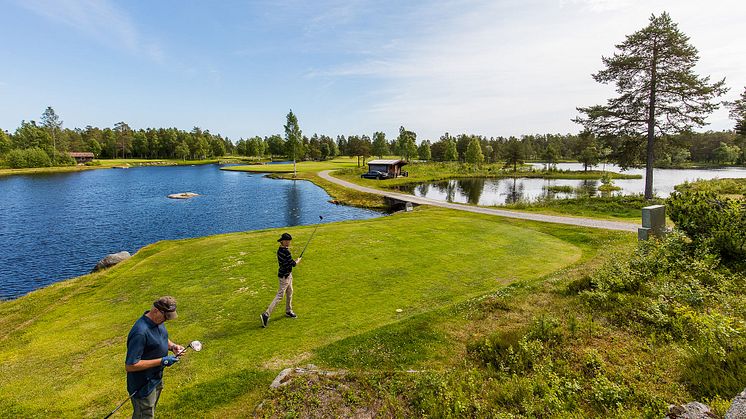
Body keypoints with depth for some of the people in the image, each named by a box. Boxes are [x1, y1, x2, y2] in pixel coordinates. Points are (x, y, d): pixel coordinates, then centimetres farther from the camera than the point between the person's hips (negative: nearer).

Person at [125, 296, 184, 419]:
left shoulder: (158, 321, -6)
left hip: (156, 379, 8)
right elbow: (130, 366, -31)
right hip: (143, 386, -8)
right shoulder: (140, 332, -34)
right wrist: (162, 361, -29)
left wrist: (172, 346, -7)